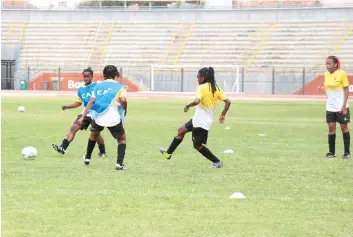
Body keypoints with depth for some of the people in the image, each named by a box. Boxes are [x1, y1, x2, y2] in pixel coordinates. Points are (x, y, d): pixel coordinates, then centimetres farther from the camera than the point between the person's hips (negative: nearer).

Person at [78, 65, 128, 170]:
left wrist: (82, 117, -4)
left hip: (98, 117, 3)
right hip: (114, 118, -3)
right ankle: (119, 163, 0)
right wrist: (125, 110, 2)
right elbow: (123, 100, -18)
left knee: (94, 134, 33)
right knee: (122, 138, 16)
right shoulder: (119, 86, 2)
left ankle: (87, 158, 44)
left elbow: (91, 102, 1)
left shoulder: (98, 86, 12)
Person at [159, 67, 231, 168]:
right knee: (181, 130, 21)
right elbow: (228, 101, 2)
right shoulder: (216, 88, 7)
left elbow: (197, 101, -30)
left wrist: (188, 106, -11)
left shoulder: (202, 87, -14)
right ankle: (168, 153, 29)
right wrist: (223, 115, 11)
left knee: (197, 145, 4)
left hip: (201, 121, -9)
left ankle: (217, 162, 6)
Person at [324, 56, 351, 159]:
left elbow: (346, 90, -9)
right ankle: (331, 152, 9)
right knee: (331, 128, 2)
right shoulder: (326, 74, 6)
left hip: (341, 107, -5)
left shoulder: (341, 74, -10)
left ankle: (347, 152, 9)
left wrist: (344, 106, -14)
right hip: (330, 107, 5)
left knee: (344, 127, 3)